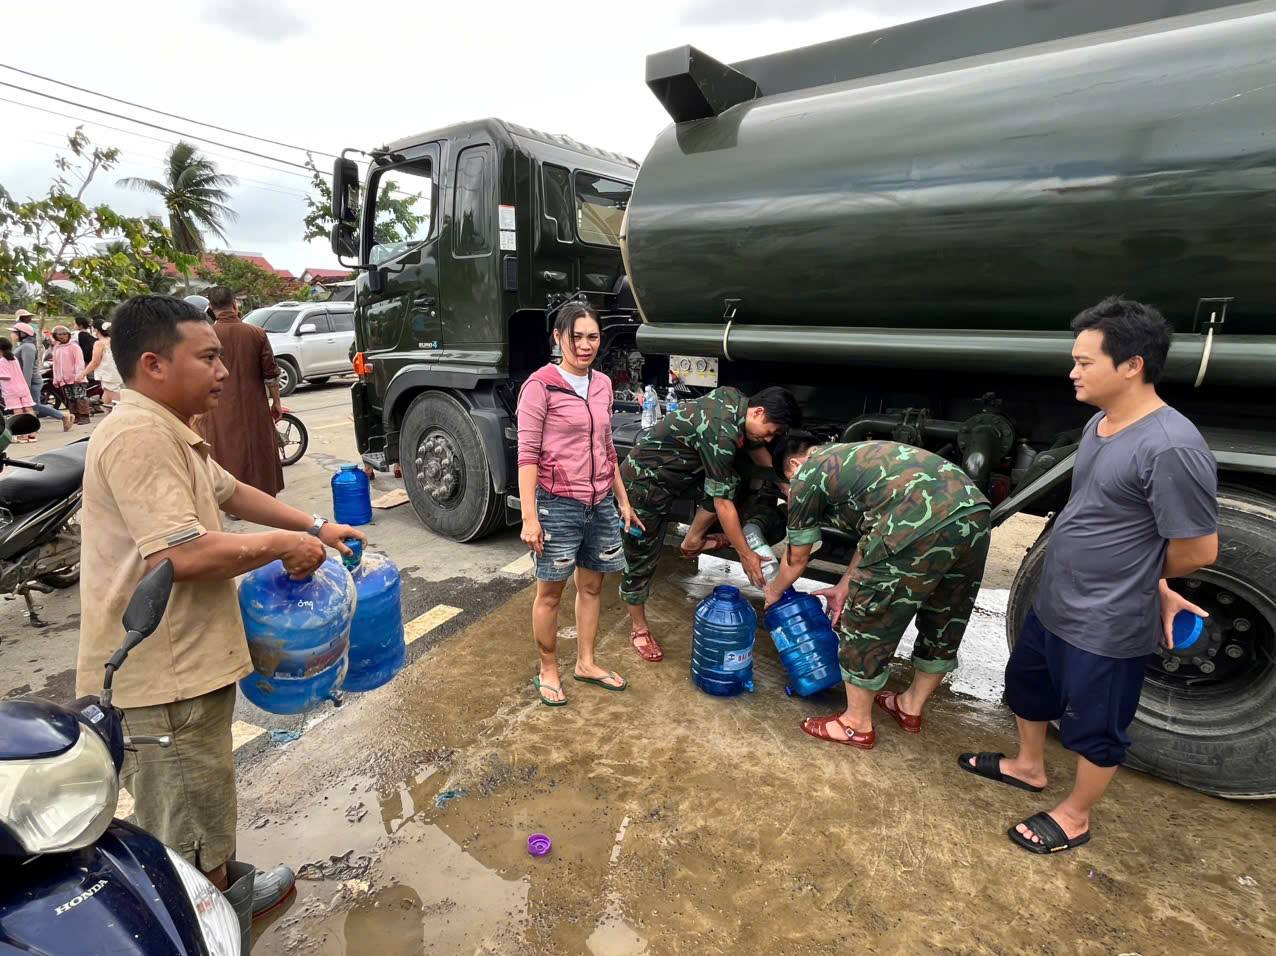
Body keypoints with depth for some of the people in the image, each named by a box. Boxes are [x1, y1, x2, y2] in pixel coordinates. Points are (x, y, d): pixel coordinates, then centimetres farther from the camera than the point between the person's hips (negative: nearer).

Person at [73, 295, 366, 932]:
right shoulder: (138, 435, -23)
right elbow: (183, 554, -31)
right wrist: (283, 545, -16)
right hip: (161, 679, -11)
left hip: (184, 664, 11)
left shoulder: (169, 431, 11)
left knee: (203, 809, 29)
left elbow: (228, 492, 22)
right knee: (190, 836, 7)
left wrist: (316, 527, 18)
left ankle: (228, 887, 48)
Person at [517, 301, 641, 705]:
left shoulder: (602, 384, 9)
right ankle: (548, 670, 27)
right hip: (557, 505, -6)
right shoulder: (540, 385, -10)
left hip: (600, 504, 6)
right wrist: (529, 516, -17)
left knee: (592, 586, 16)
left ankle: (586, 663, 34)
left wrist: (622, 500, 18)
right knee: (550, 593, 8)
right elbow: (527, 454, -12)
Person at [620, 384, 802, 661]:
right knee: (641, 562, 3)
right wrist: (746, 554, -18)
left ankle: (692, 541, 10)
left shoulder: (732, 397, -5)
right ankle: (639, 629, 23)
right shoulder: (721, 435, -31)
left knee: (729, 483, -4)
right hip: (644, 483, -9)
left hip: (672, 471, 9)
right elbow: (723, 503, -26)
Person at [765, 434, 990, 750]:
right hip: (974, 509, 9)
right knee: (944, 625, 25)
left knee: (868, 627, 11)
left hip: (921, 525, -9)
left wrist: (773, 591, 41)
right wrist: (844, 587, 44)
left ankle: (857, 725, 30)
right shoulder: (854, 455, 32)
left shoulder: (805, 477, 12)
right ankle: (912, 707, 48)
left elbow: (796, 559, 22)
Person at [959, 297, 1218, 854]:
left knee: (1094, 727, 14)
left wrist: (1151, 587, 0)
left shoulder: (1172, 449, -27)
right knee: (1027, 685, 26)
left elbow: (1198, 550, -19)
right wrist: (1152, 585, 7)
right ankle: (1028, 767, 50)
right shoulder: (1100, 424, 2)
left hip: (1107, 626, -9)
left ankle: (1075, 817, 37)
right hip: (1053, 605, 9)